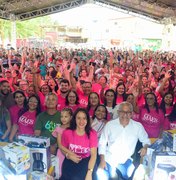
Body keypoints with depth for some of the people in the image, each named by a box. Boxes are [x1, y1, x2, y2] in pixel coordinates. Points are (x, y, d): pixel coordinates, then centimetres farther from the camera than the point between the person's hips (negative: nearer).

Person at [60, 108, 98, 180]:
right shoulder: (67, 133, -7)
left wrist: (89, 173, -25)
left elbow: (93, 154, -14)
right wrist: (69, 155, -15)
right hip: (71, 161, 0)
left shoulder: (92, 134, -9)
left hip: (86, 161, 0)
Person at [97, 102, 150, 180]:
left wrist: (145, 147, -10)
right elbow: (102, 143, 4)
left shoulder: (138, 126, 1)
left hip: (125, 161, 1)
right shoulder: (110, 124, -1)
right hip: (109, 160, -1)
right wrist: (102, 160, -5)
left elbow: (146, 140, 12)